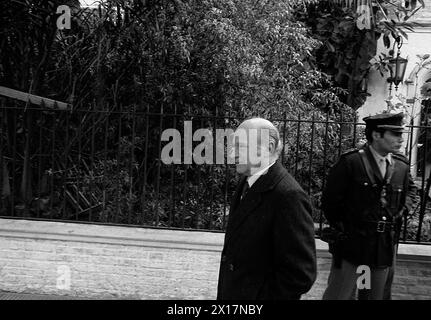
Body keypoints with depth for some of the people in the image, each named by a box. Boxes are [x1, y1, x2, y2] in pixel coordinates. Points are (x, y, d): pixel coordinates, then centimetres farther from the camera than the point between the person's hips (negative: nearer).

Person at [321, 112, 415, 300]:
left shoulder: (402, 167, 5)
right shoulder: (351, 163, -13)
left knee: (377, 295, 17)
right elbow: (330, 202, -7)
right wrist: (341, 229, 1)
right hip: (351, 247, -5)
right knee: (337, 295, 3)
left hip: (385, 249, 5)